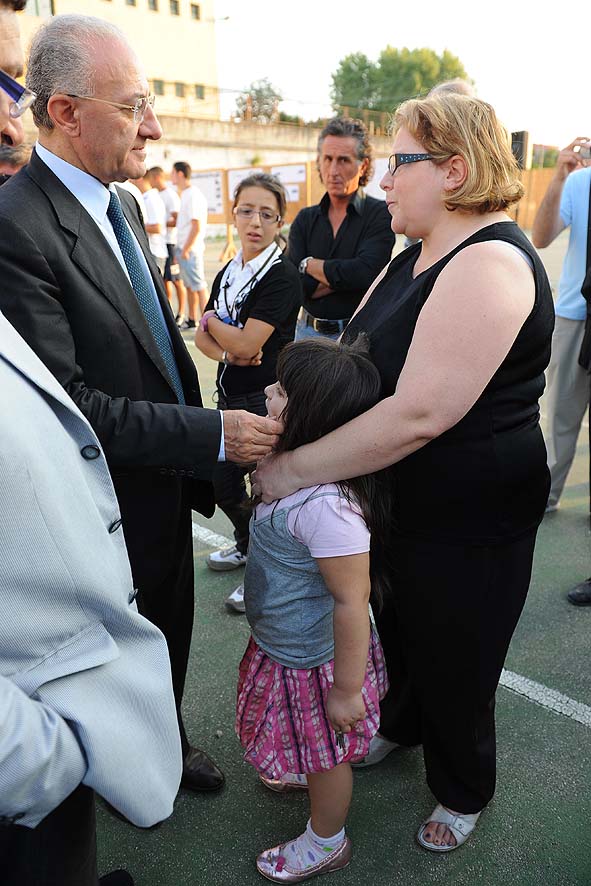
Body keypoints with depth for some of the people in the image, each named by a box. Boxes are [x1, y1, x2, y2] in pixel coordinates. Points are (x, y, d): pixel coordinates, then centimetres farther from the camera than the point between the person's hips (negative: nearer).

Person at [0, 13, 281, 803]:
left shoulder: (122, 205, 4)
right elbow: (68, 401, -28)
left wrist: (202, 435, 9)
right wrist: (213, 435, -26)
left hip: (168, 481, 8)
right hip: (112, 505, -7)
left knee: (171, 629, 26)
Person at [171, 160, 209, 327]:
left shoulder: (193, 195, -14)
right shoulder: (185, 194, 15)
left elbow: (196, 226, -19)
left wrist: (186, 250, -18)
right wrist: (180, 250, 16)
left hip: (190, 249, -10)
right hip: (183, 248, 10)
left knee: (199, 286, -7)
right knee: (189, 285, 14)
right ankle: (192, 319, 23)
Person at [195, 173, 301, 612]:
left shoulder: (282, 275, -15)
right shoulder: (229, 272, 9)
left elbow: (246, 343, -22)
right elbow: (203, 339, 7)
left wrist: (212, 320, -4)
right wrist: (228, 351, -14)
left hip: (267, 400, -8)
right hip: (231, 395, 8)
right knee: (223, 484, 17)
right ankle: (248, 545, 43)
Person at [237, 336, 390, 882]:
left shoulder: (326, 506, -37)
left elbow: (352, 602, -29)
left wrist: (346, 690, -21)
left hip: (313, 660, -8)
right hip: (285, 646, 8)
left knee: (324, 753, 19)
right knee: (305, 738, 34)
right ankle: (302, 774, 63)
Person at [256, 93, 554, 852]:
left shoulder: (490, 263, -25)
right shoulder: (417, 257, 6)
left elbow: (419, 414, -33)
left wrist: (294, 469, -27)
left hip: (468, 522, -8)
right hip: (401, 502, 8)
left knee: (455, 663, 14)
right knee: (399, 630, 27)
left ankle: (463, 790, 43)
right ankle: (401, 724, 56)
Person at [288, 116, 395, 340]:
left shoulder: (380, 214, -4)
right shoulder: (305, 219, 9)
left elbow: (365, 273, -19)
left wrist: (309, 264, -5)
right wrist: (344, 276, -12)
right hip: (309, 330, 4)